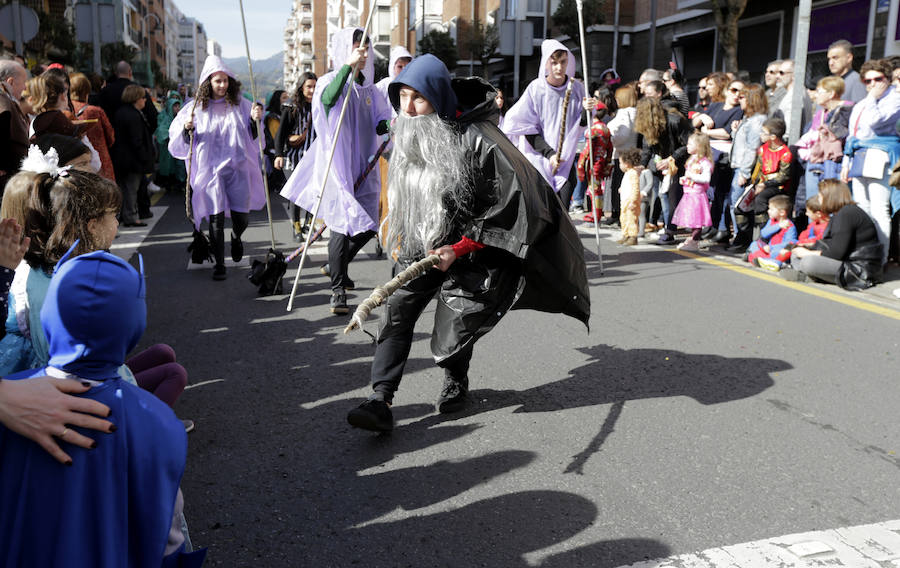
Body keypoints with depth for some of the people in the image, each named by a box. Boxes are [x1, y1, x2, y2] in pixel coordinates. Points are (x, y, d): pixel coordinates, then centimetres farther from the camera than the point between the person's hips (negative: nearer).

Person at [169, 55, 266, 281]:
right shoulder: (196, 108, 2)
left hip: (238, 168, 2)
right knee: (216, 218, -4)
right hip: (211, 169, -1)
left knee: (242, 215, 3)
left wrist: (255, 120, -6)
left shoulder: (240, 104, 6)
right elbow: (180, 141, 5)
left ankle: (236, 237, 39)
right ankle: (219, 264, 7)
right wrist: (187, 129, -16)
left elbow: (252, 136, 13)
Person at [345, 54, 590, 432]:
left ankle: (456, 381, 32)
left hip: (473, 252, -6)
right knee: (397, 311, -9)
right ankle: (380, 401, -4)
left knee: (449, 340, -2)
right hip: (423, 246, 6)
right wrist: (402, 236, 21)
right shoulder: (408, 137, -1)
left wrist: (459, 249, -21)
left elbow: (510, 202, -21)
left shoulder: (475, 140, -23)